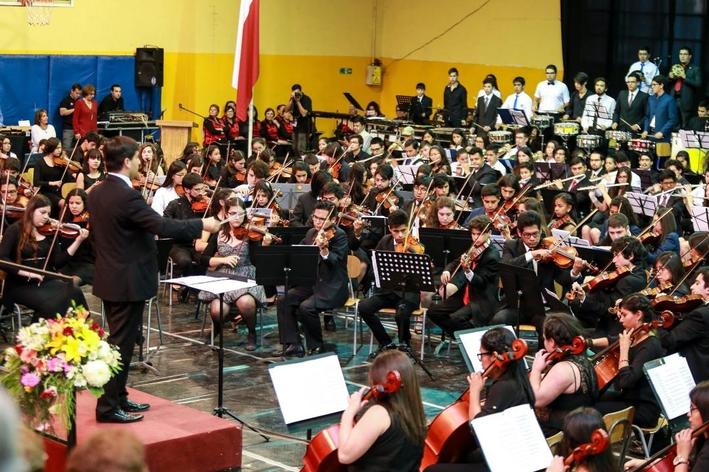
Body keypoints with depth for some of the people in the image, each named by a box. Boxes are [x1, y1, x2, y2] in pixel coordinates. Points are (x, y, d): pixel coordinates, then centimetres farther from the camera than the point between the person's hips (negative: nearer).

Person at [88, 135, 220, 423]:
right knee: (121, 344, -3)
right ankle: (108, 407, 2)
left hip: (109, 278, 9)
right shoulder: (127, 196, -22)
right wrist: (202, 225, -16)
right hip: (128, 282, -9)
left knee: (119, 340, 18)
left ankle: (118, 397, 27)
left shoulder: (97, 193, 6)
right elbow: (163, 227, -25)